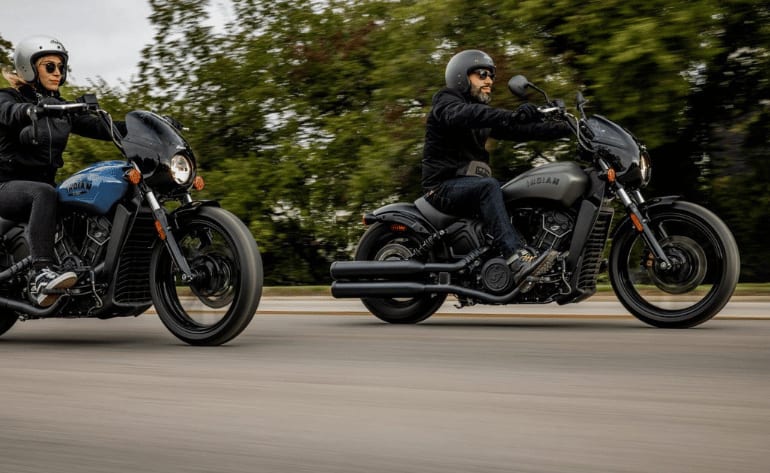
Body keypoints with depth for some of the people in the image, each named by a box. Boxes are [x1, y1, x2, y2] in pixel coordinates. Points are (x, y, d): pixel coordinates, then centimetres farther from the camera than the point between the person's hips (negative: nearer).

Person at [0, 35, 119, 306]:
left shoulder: (61, 108, 16)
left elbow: (97, 127, 4)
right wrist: (30, 110, -51)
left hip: (45, 181, 7)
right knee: (45, 194, -40)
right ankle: (43, 273, -53)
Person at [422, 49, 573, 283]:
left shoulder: (484, 111, 22)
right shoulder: (446, 101, -4)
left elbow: (518, 130, 13)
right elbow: (464, 115, -28)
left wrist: (563, 129, 0)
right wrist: (513, 114, -43)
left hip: (470, 183, 8)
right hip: (444, 186, -8)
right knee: (488, 186, -35)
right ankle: (516, 260, -48)